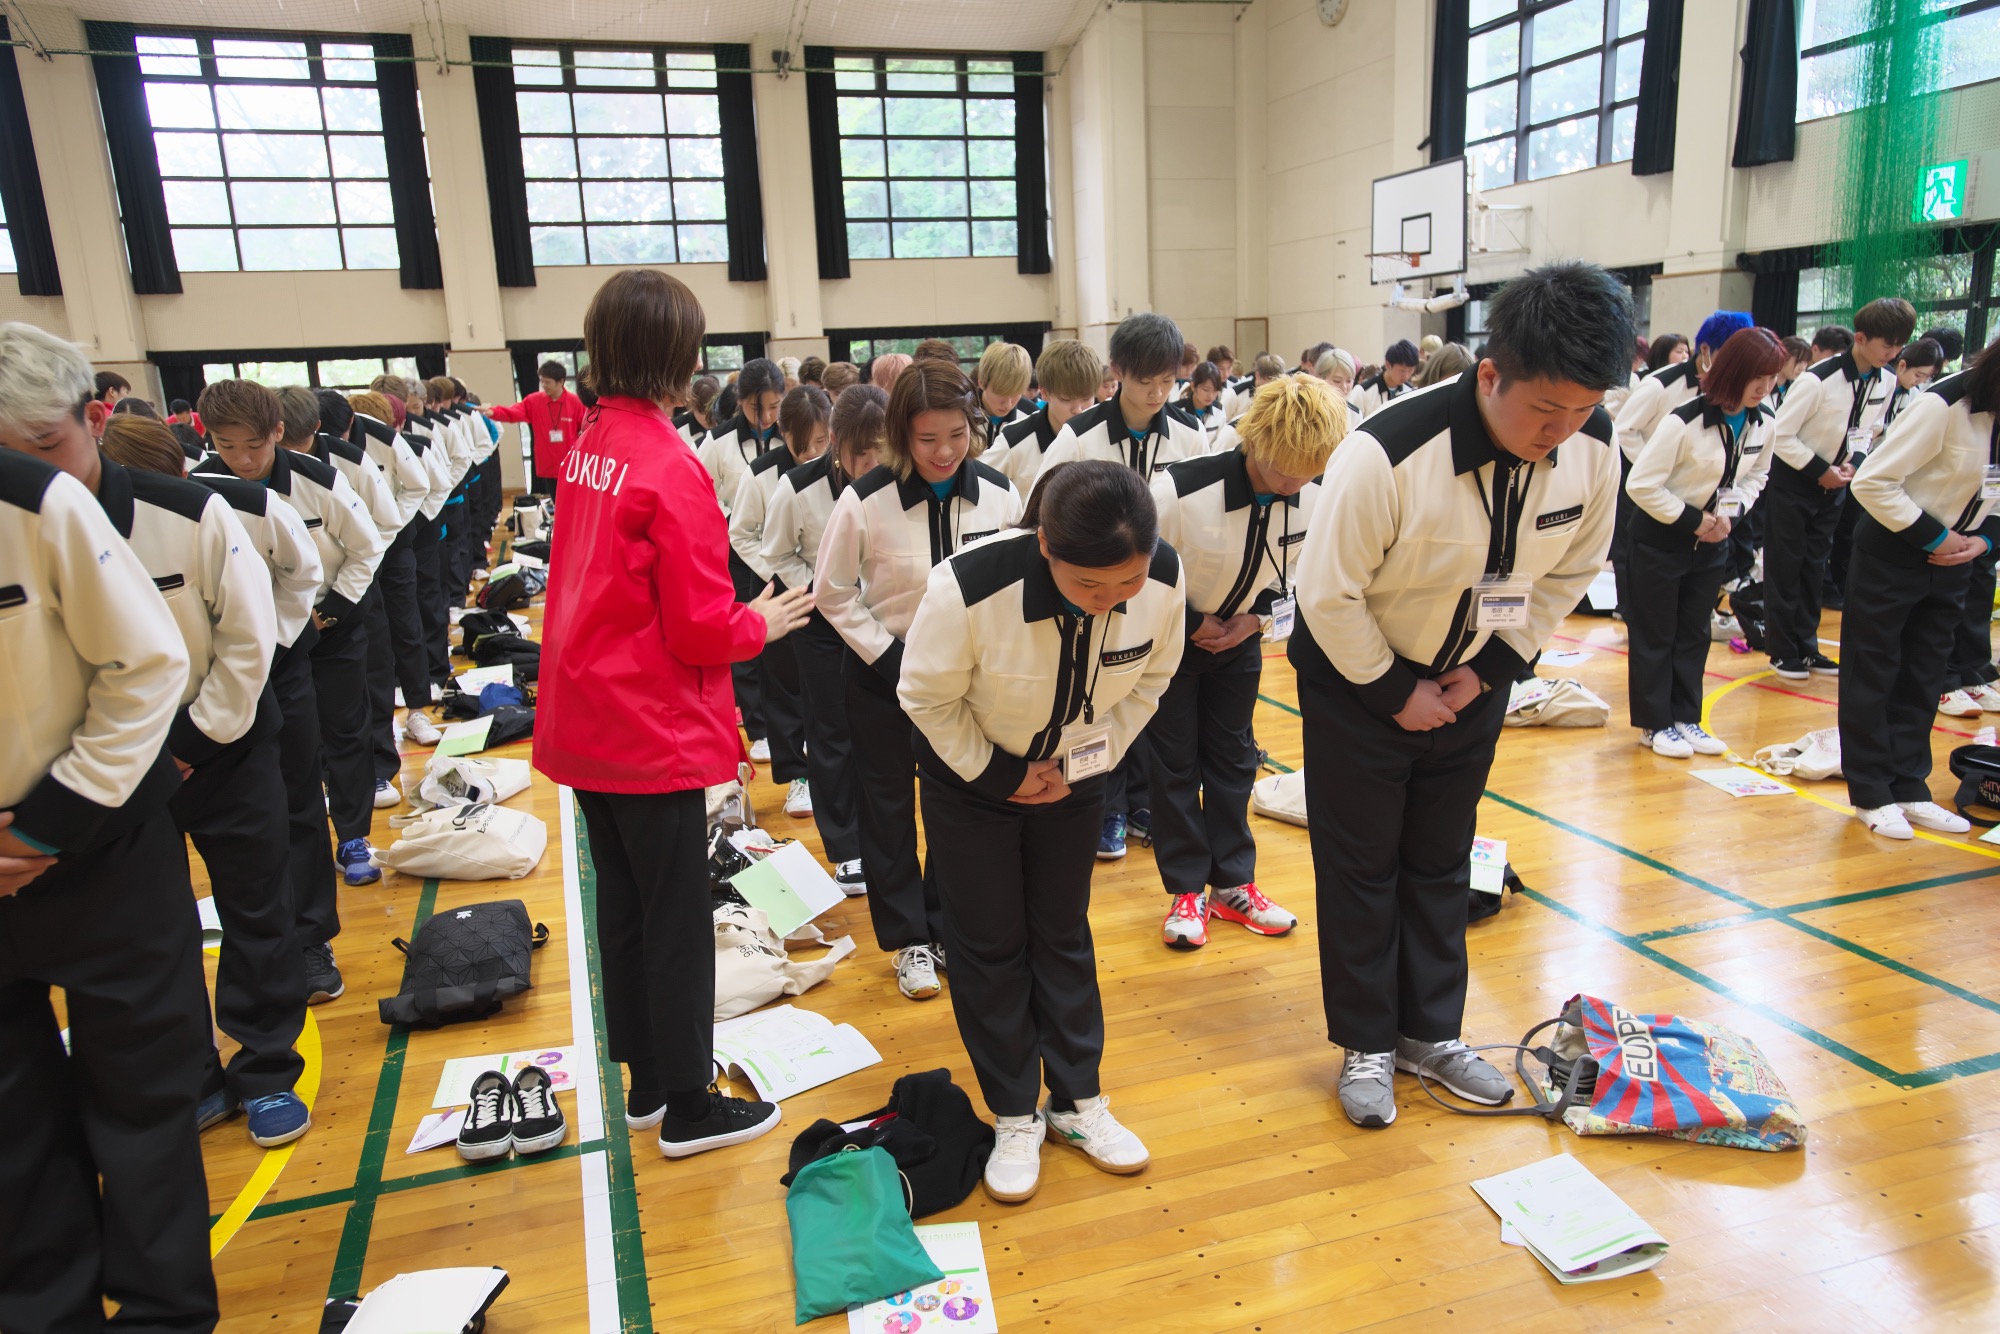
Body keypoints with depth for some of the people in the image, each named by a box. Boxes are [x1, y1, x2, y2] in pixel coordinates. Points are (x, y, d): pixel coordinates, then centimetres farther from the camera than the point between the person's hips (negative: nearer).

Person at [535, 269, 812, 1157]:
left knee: (622, 909, 18)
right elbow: (701, 630, -18)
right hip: (653, 734, -8)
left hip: (585, 721, 8)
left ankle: (646, 1085, 33)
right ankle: (688, 1109, 21)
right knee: (677, 923, 6)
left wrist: (734, 615, 14)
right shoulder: (670, 467, -20)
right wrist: (762, 624, 0)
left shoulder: (586, 446, 5)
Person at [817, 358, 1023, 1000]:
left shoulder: (998, 494, -11)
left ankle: (947, 925, 30)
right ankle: (909, 939, 24)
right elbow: (834, 592, -8)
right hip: (884, 673, -2)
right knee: (889, 807, 9)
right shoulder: (867, 501, -19)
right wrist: (889, 656, -13)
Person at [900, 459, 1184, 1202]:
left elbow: (1150, 677, -5)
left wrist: (1091, 756, -10)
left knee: (1064, 934, 15)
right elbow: (927, 697, -20)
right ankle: (1014, 1118, 24)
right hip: (971, 777, -3)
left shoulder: (1164, 580, -27)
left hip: (1072, 777, 3)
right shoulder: (969, 588, -38)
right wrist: (995, 773, -16)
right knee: (989, 944, 6)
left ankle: (1078, 1101, 32)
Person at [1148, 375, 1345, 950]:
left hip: (1240, 637, 4)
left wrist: (1259, 618, -14)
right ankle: (1186, 890, 17)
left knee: (1233, 755, 11)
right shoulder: (1181, 490, -33)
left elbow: (1301, 571, 1)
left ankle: (1232, 885, 24)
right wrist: (1190, 623, -18)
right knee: (1175, 761, 4)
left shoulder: (1315, 498, -18)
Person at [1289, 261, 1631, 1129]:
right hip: (1357, 682, -4)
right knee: (1360, 867, 7)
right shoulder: (1386, 455, -33)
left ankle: (1430, 1032, 33)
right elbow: (1327, 593, -23)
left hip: (1471, 682, 5)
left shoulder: (1592, 446, -16)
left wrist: (1493, 669, -6)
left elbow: (1570, 570, 0)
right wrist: (1396, 692, -15)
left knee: (1441, 862, 17)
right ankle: (1366, 1044, 25)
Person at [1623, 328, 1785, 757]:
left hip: (1711, 540, 6)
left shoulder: (1763, 422, -4)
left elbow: (1756, 476, 13)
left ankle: (1685, 719, 24)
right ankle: (1655, 724, 15)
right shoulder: (1685, 421, -25)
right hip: (1661, 538, -6)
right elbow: (1640, 484, -22)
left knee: (1694, 634, 14)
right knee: (1654, 636, 4)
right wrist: (1692, 521, -17)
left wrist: (1731, 513, -6)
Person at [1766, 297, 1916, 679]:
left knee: (1815, 567, 12)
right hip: (1793, 480, -7)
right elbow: (1781, 435, -20)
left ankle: (1806, 646, 21)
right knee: (1785, 567, 1)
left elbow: (1862, 430, 13)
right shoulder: (1819, 379, -24)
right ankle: (1783, 651, 10)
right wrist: (1819, 471, -17)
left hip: (1832, 484, 7)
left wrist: (1850, 463, -5)